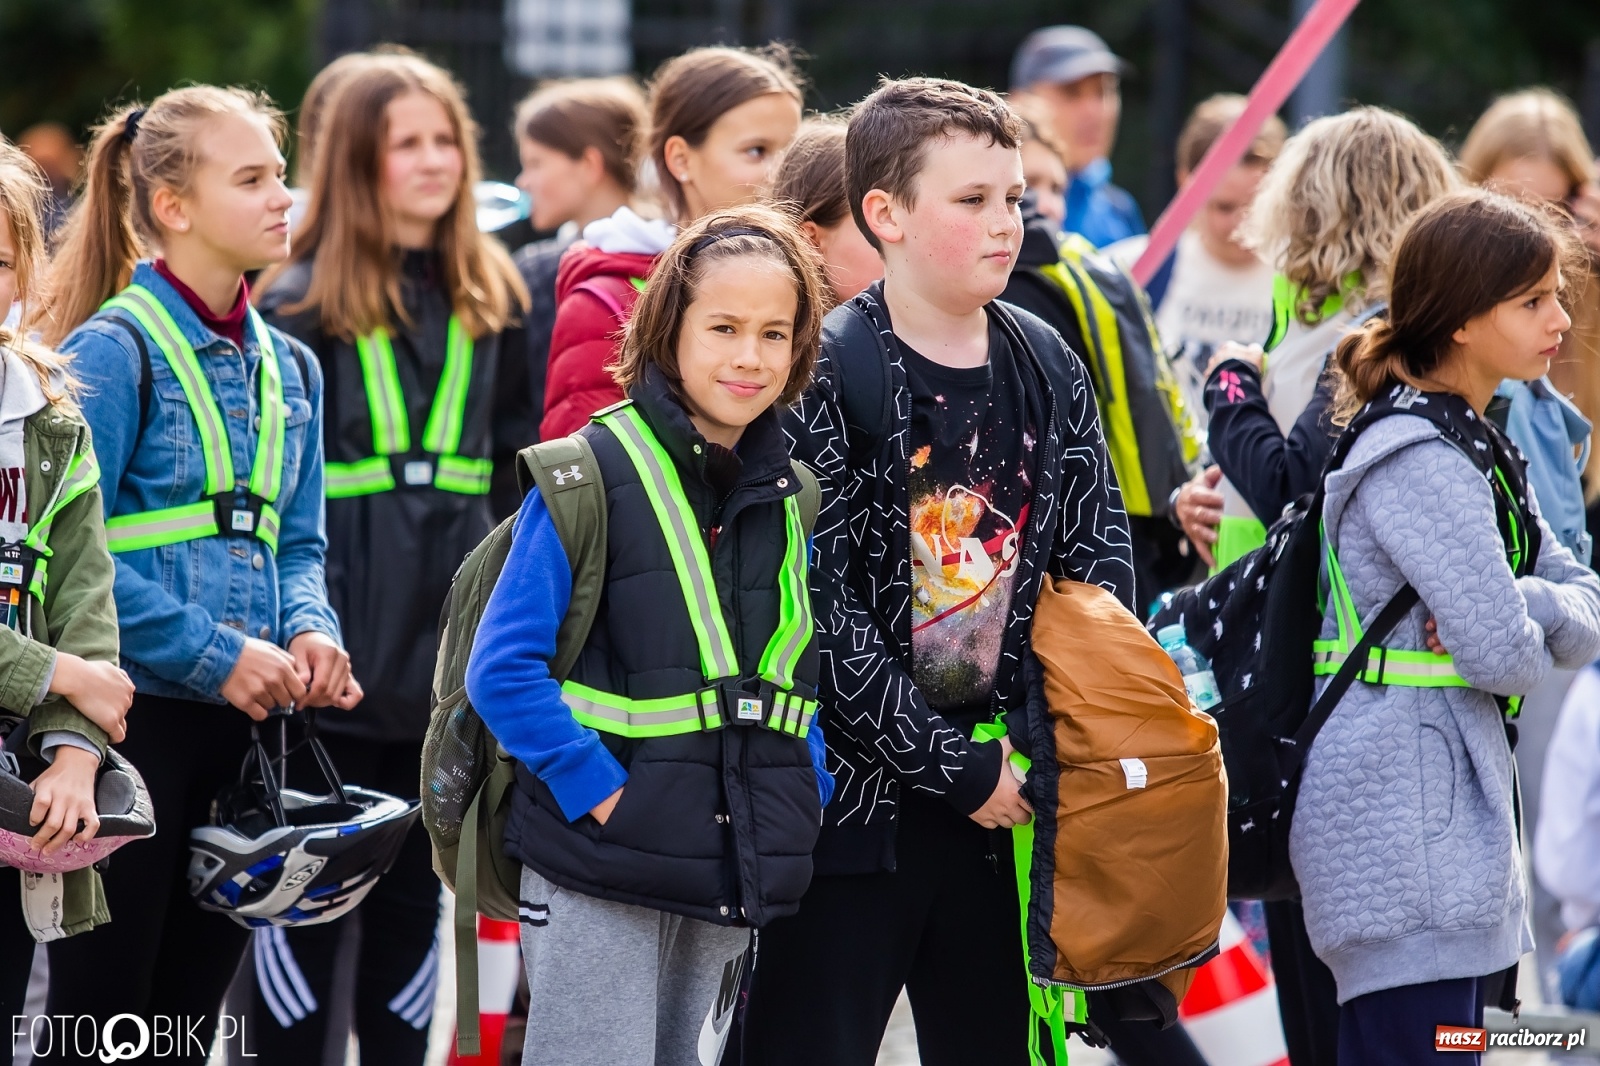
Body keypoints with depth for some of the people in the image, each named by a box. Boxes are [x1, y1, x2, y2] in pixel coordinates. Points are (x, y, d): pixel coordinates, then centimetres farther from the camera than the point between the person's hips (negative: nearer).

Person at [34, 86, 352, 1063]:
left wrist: (310, 633, -3)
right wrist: (216, 656, -18)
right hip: (133, 722, -7)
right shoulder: (115, 349, -9)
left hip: (241, 727, 7)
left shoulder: (288, 368, 14)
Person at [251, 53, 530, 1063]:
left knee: (416, 888, 11)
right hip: (336, 641, -4)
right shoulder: (302, 301, -5)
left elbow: (524, 453, 13)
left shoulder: (490, 299, 9)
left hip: (451, 632, 4)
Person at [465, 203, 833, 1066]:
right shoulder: (593, 474, -9)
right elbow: (503, 669, -12)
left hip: (737, 872, 6)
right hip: (597, 877, -6)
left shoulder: (794, 498, 9)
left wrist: (807, 799, 4)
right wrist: (603, 795, -18)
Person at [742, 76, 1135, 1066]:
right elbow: (821, 606, -16)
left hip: (1002, 790, 5)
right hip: (854, 794, -5)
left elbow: (1100, 571, 10)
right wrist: (951, 765, -14)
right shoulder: (825, 375, -11)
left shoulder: (1048, 371, 8)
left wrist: (1038, 742, -4)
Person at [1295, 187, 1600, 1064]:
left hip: (1452, 809, 10)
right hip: (1403, 819, -10)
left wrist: (1525, 608, -9)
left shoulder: (1471, 446, 17)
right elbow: (1502, 654, -20)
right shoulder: (1419, 462, -15)